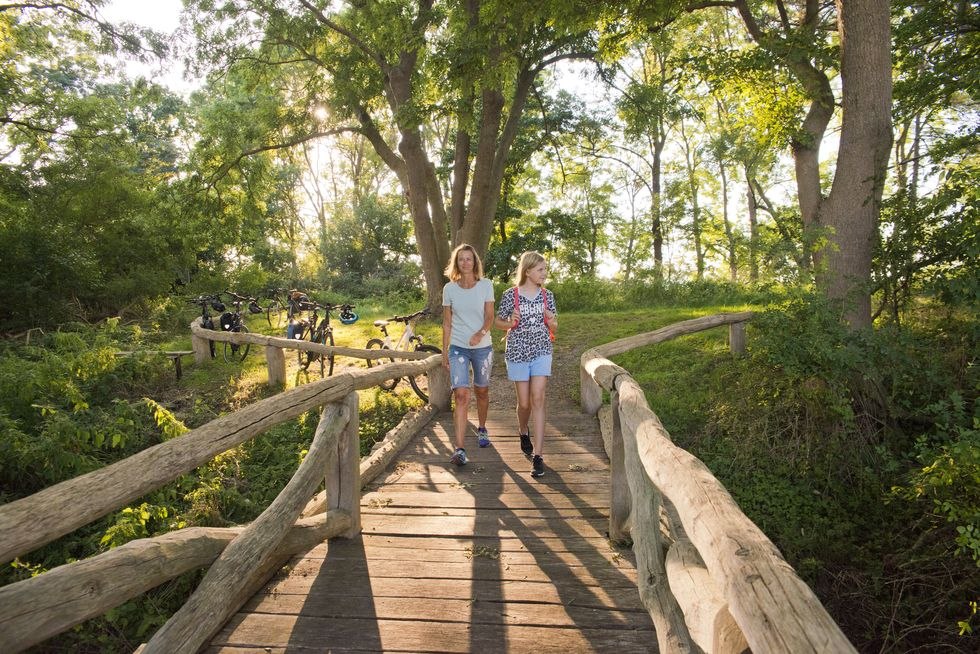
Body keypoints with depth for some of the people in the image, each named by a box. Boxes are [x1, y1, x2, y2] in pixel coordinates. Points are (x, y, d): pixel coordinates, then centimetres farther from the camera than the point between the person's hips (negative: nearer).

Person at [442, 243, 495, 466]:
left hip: (482, 347, 1)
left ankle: (482, 429, 42)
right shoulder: (449, 288, 1)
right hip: (458, 348, -1)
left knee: (482, 391, 15)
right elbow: (447, 323, 5)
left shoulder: (486, 285, -1)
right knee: (461, 395, -12)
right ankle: (460, 449, -15)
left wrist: (480, 333, -25)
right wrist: (444, 351, 4)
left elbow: (490, 316, -5)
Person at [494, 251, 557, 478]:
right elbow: (498, 322, 4)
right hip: (517, 351, -1)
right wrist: (511, 323, -17)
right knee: (524, 402, 6)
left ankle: (537, 455, -8)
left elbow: (554, 328, 10)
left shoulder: (547, 295, 3)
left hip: (541, 351, 1)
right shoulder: (510, 295, -5)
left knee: (538, 399, -9)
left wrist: (551, 321, -13)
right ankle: (523, 432, 40)